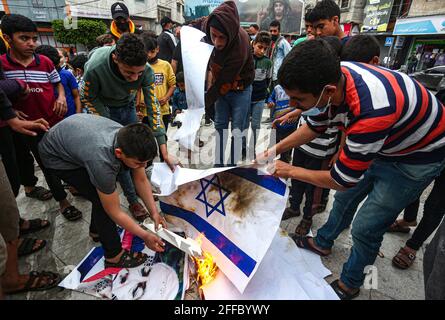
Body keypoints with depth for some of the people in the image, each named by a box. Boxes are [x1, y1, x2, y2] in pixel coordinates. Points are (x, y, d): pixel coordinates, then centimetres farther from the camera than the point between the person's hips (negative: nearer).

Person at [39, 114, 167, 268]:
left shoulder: (131, 141, -26)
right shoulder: (102, 161, -43)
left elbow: (141, 180, -10)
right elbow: (115, 212, -28)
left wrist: (154, 213, -13)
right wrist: (145, 236, -20)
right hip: (56, 156, -6)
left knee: (104, 189, 8)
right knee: (101, 199, -15)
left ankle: (96, 230, 33)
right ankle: (114, 256, 2)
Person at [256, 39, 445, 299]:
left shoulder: (370, 110, -44)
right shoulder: (332, 77, -20)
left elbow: (343, 179, -30)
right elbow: (315, 126, -2)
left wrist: (291, 171, -18)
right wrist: (276, 150, -8)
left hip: (418, 156, -7)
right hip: (381, 144, 7)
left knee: (365, 228, 0)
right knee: (346, 198, 18)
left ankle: (350, 284, 27)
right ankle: (323, 242, 43)